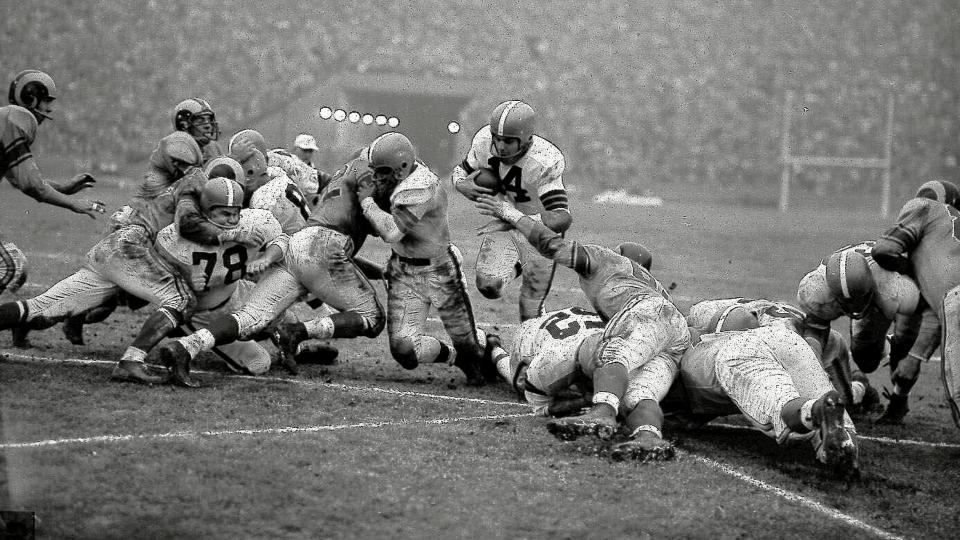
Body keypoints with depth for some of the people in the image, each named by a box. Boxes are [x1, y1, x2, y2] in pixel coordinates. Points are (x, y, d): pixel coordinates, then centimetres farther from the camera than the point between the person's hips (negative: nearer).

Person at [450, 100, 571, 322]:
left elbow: (563, 219, -41)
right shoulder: (485, 142, -20)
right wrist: (463, 185, -26)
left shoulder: (544, 161, -35)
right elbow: (460, 171, 0)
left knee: (530, 314, 4)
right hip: (504, 226, 4)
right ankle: (517, 267, 16)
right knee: (489, 286, -17)